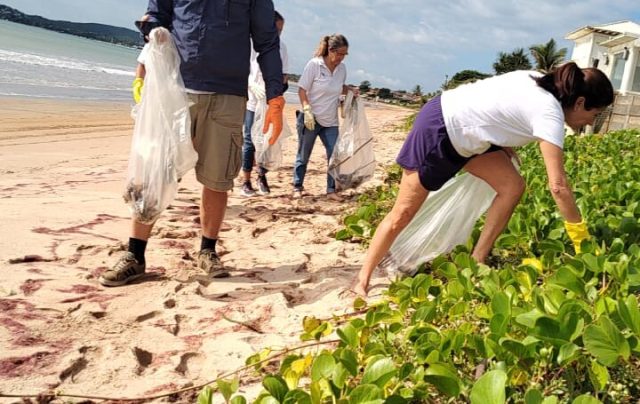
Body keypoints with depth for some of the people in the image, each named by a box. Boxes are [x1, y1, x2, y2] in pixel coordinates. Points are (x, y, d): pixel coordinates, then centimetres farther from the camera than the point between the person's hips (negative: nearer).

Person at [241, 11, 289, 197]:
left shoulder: (281, 46, 6)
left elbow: (283, 74, 11)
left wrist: (280, 87, -9)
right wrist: (253, 86, -24)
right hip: (252, 101, -3)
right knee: (250, 140, 0)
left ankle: (262, 177, 20)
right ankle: (246, 181, 7)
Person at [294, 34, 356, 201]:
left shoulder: (342, 68, 3)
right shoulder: (314, 64, -12)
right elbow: (302, 90, -11)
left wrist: (350, 91, 0)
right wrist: (307, 111, -20)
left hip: (330, 122, 5)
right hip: (310, 119, -4)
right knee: (303, 155, 7)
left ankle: (331, 190, 9)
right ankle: (297, 188, 22)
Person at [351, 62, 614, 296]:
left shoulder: (540, 84, 3)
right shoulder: (550, 112, -23)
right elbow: (558, 185, -27)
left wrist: (504, 146, 9)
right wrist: (580, 234, -20)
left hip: (463, 131, 9)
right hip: (437, 129, -9)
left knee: (512, 186, -2)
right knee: (403, 214, -1)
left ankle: (475, 262, 6)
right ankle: (363, 279, 13)